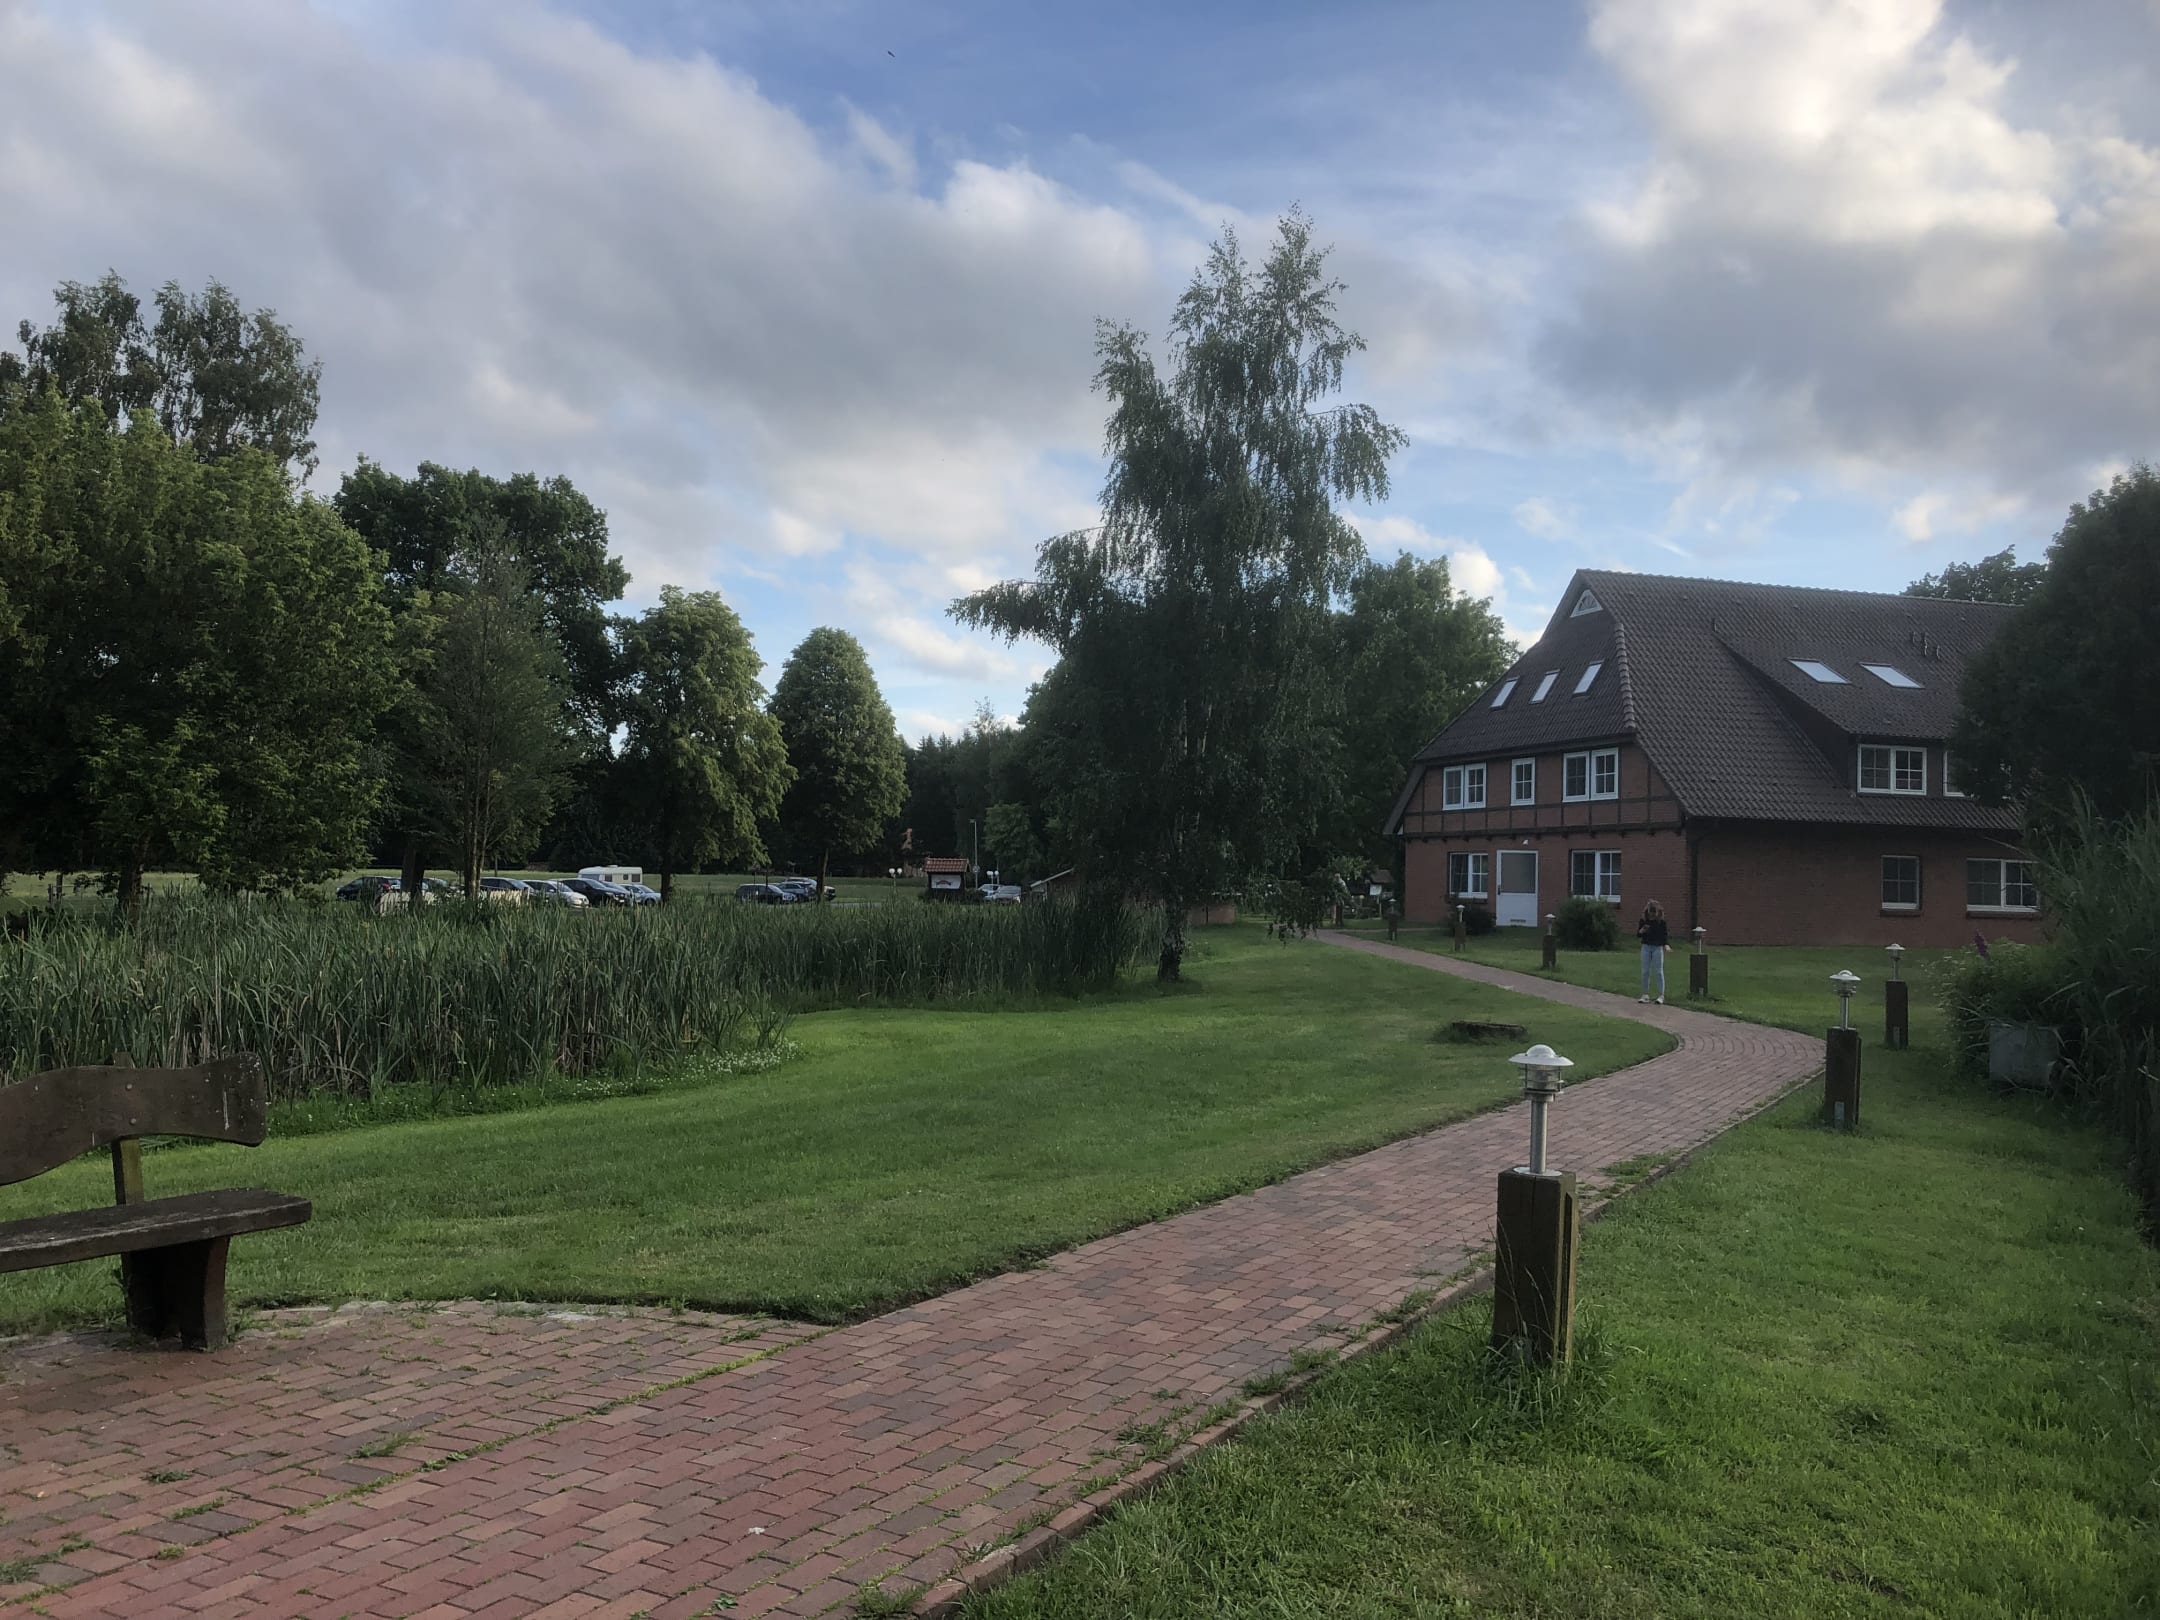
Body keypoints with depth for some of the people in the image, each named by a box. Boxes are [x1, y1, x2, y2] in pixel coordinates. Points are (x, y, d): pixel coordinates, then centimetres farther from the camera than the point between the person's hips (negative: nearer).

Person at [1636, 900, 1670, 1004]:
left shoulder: (1661, 922, -3)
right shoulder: (1643, 921, 2)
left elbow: (1664, 936, 1)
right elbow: (1637, 935, 7)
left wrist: (1666, 945, -17)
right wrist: (1641, 931, -14)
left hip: (1658, 947, -2)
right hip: (1646, 947, 2)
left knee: (1659, 971, -3)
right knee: (1645, 971, 3)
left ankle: (1661, 995, -1)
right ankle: (1645, 994, 9)